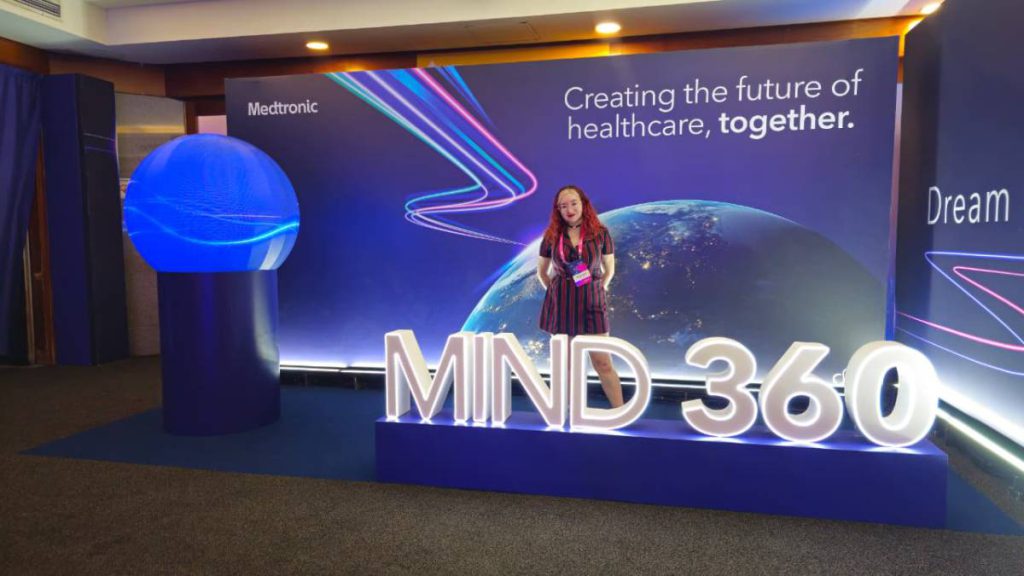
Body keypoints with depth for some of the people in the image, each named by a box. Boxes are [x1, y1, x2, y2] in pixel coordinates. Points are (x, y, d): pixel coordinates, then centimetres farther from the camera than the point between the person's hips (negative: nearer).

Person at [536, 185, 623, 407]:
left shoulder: (600, 233, -3)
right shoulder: (552, 236, 1)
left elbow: (609, 269, 8)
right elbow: (542, 272, 13)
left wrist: (595, 292, 5)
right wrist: (557, 293, 6)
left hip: (592, 302, -2)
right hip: (561, 304, 2)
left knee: (603, 364, -1)